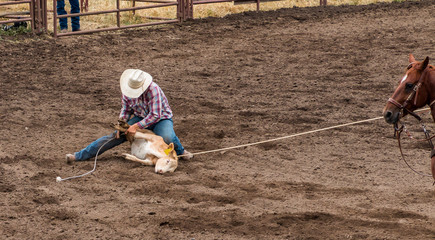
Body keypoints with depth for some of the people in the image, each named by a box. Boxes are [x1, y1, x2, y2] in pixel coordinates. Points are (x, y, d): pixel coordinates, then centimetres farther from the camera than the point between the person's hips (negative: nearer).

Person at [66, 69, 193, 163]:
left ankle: (181, 152, -2)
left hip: (161, 118, -4)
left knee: (167, 138, -38)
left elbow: (155, 115, -30)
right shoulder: (127, 91, -12)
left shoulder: (153, 89, -30)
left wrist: (136, 126, -33)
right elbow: (125, 110, 5)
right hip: (140, 117, 4)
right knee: (117, 136, -13)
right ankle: (79, 155, -16)